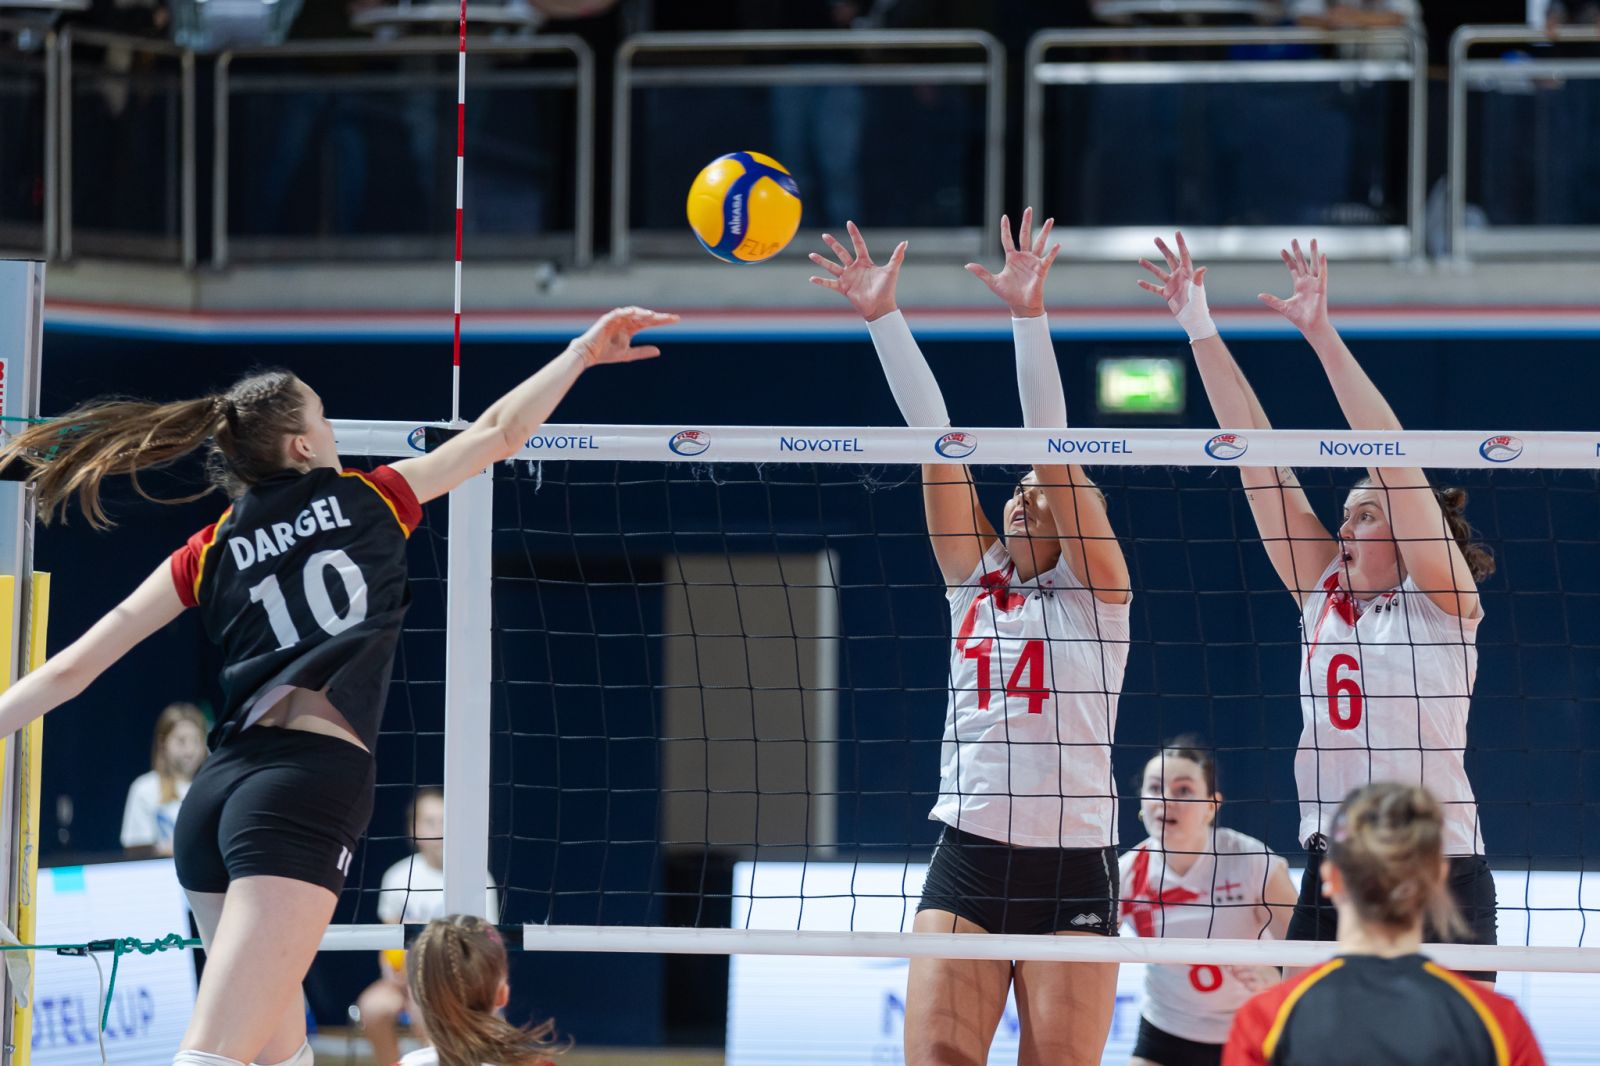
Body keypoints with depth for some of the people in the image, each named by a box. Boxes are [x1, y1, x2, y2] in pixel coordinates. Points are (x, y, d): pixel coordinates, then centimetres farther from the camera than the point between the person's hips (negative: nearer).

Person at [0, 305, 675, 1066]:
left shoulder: (209, 554, 15)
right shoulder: (367, 502, 9)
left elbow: (70, 670, 11)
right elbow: (499, 432, 16)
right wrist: (584, 351, 28)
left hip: (214, 795, 5)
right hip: (314, 788, -5)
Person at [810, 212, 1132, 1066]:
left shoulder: (1095, 591, 3)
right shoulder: (973, 581, 12)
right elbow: (934, 438, 5)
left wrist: (1029, 315, -17)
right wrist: (881, 317, 0)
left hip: (1072, 867, -3)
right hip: (967, 858, 3)